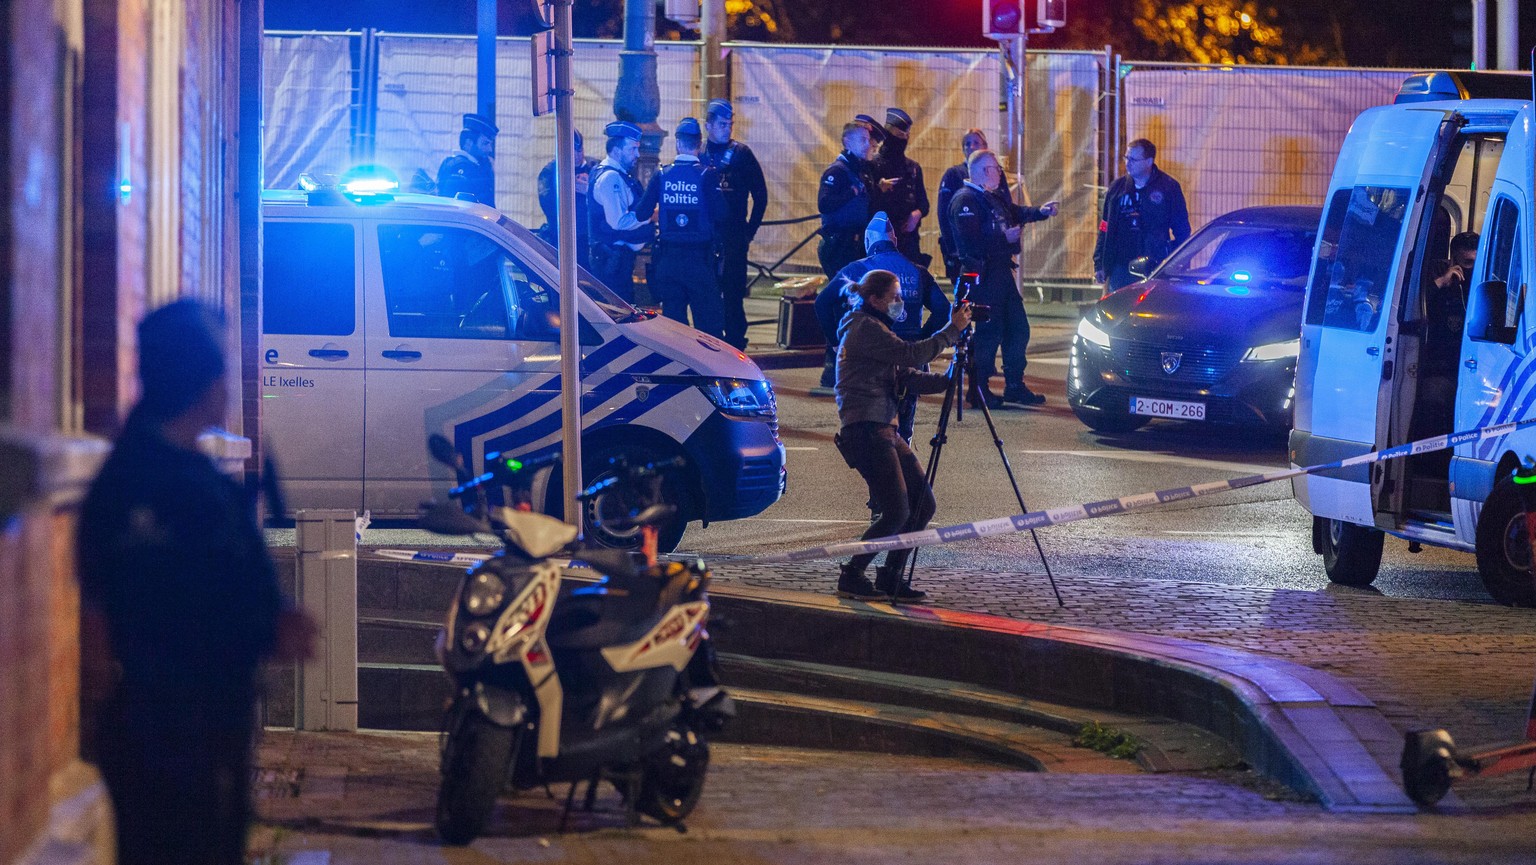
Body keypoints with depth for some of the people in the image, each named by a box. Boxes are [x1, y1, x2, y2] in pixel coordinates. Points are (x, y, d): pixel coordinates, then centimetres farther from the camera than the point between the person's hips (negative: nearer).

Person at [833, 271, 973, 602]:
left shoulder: (876, 329, 22)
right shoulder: (864, 329, -8)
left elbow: (909, 378, 16)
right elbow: (910, 355, -18)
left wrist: (948, 379, 2)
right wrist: (952, 330, -11)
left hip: (884, 429, 10)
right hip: (864, 429, -10)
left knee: (923, 505, 5)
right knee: (896, 511, -12)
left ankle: (890, 578, 11)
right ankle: (851, 578, -2)